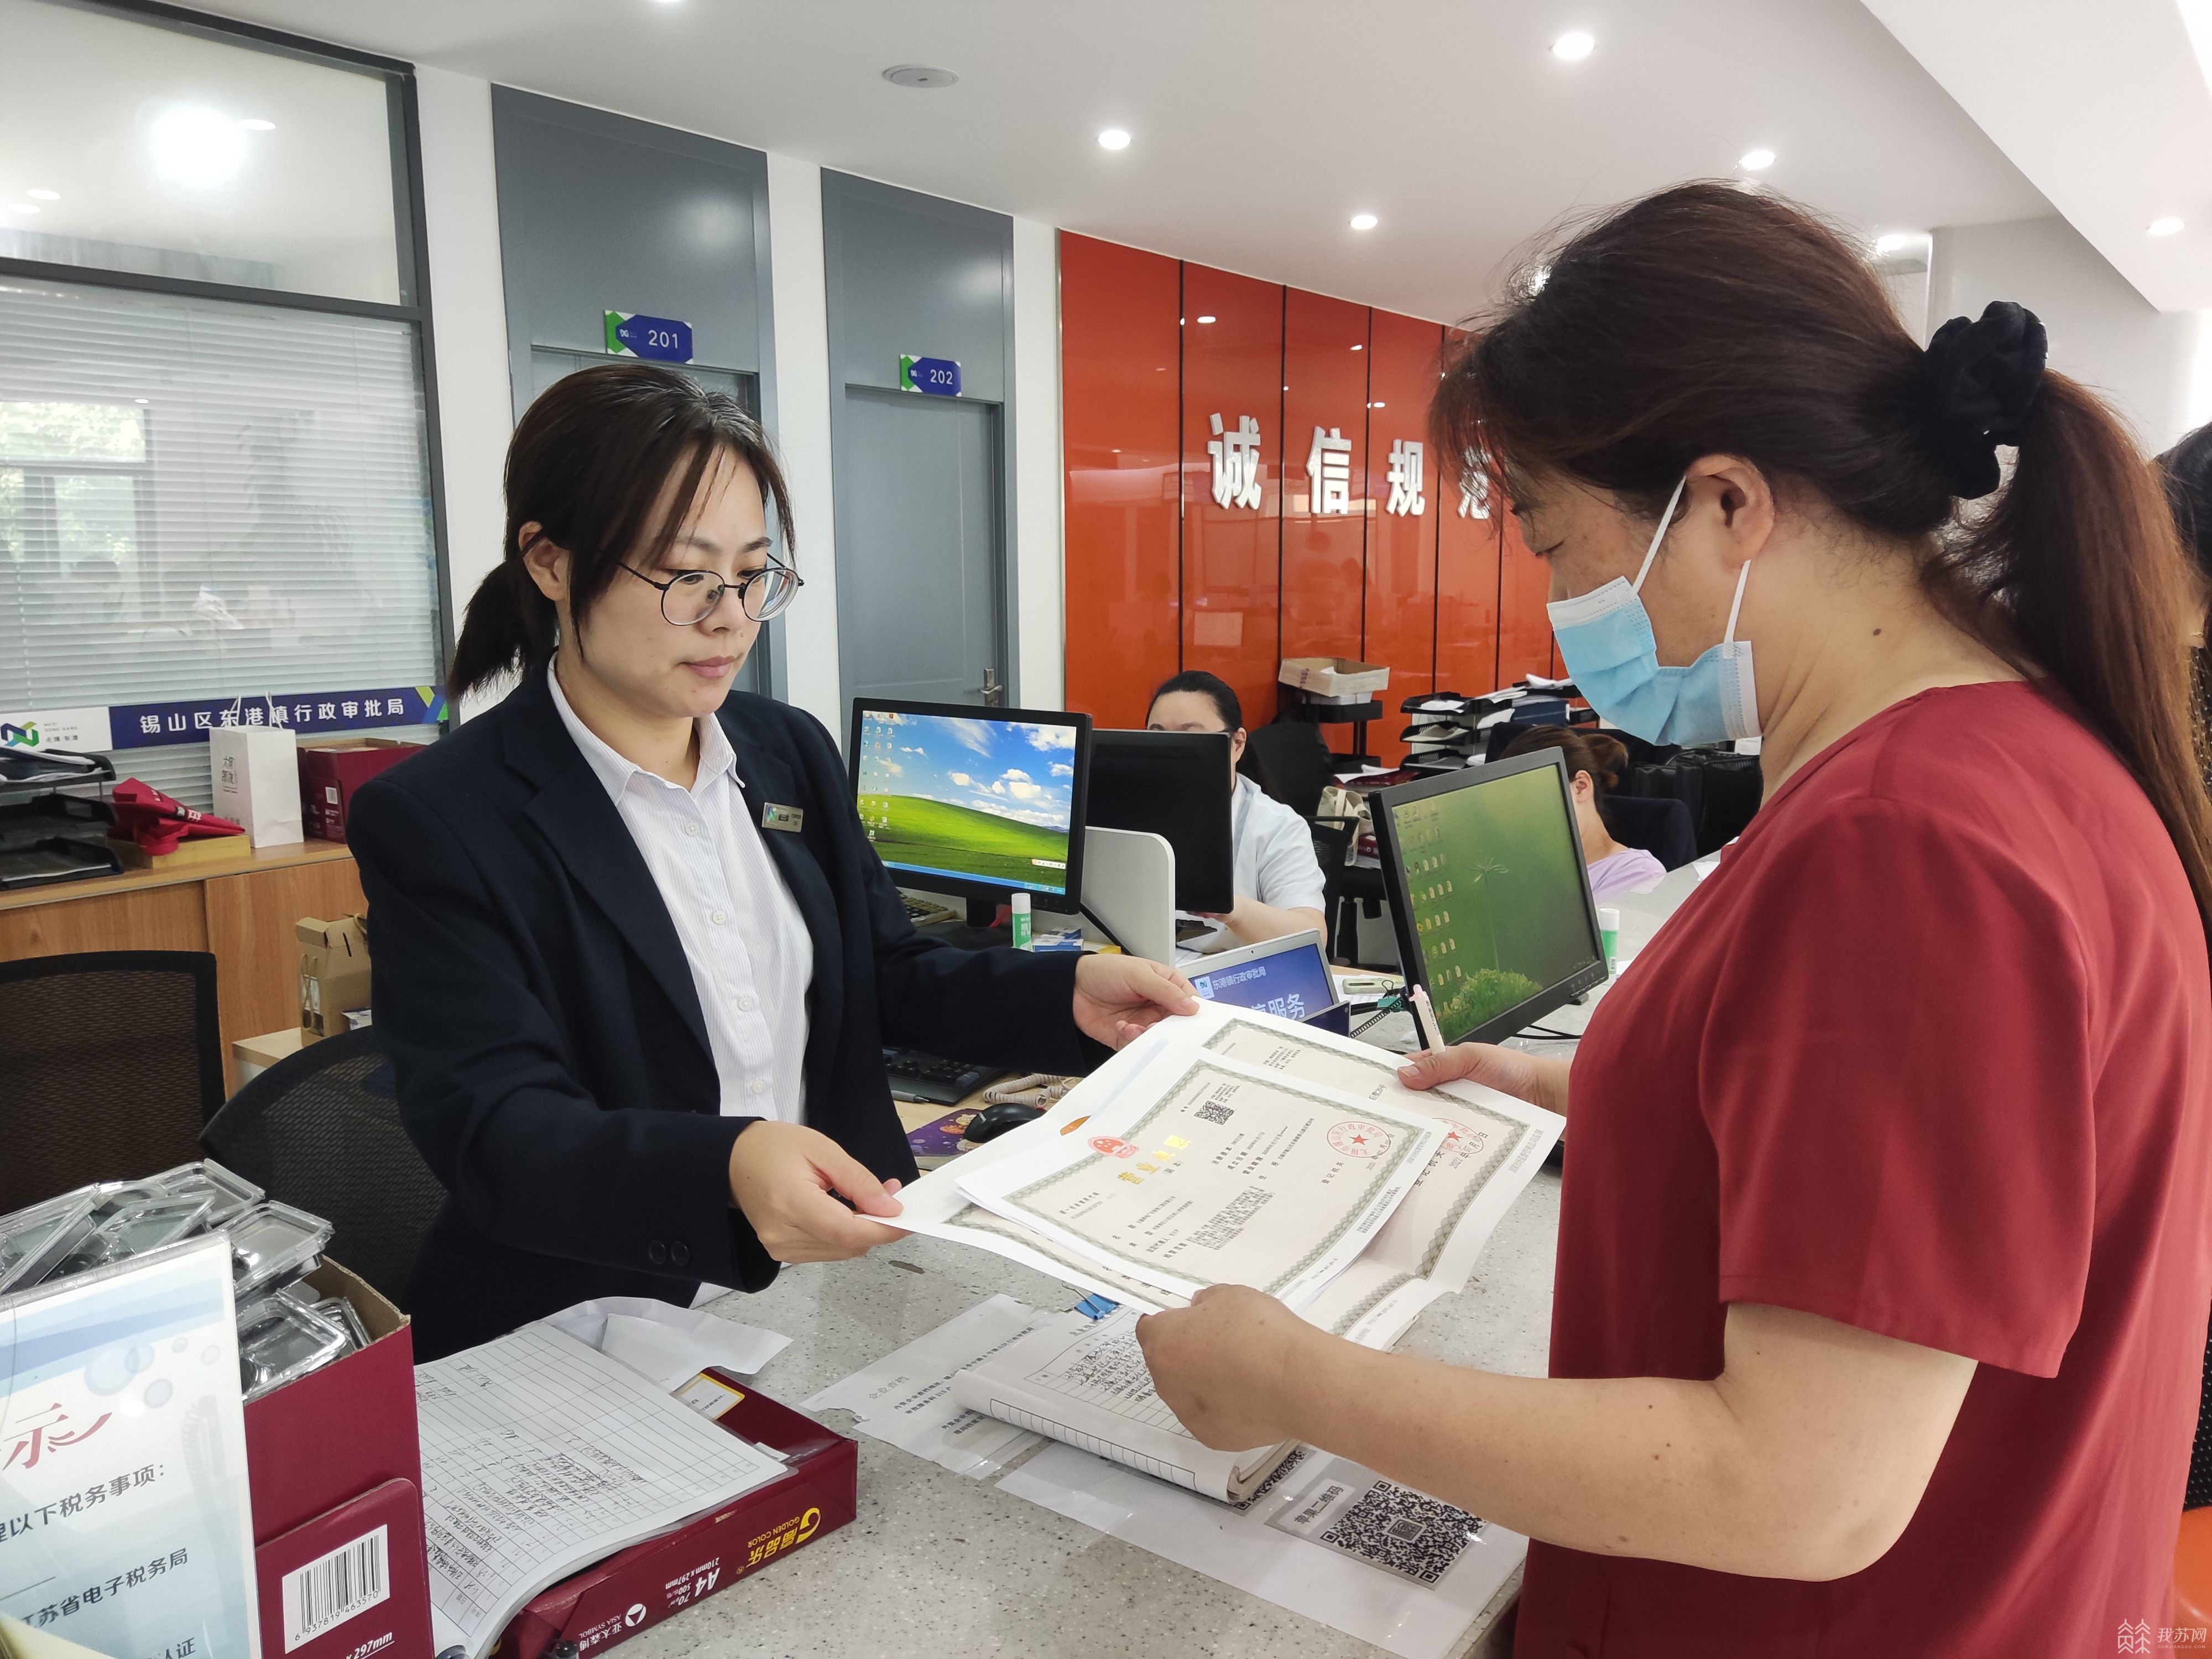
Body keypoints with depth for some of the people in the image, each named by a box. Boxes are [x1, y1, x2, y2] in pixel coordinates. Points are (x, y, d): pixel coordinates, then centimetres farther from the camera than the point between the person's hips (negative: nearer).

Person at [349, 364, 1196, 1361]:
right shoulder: (435, 822, -11)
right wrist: (724, 1168, -39)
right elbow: (490, 1128, -20)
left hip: (835, 1295, 5)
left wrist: (1068, 997, -4)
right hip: (596, 1345, -5)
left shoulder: (793, 753, 8)